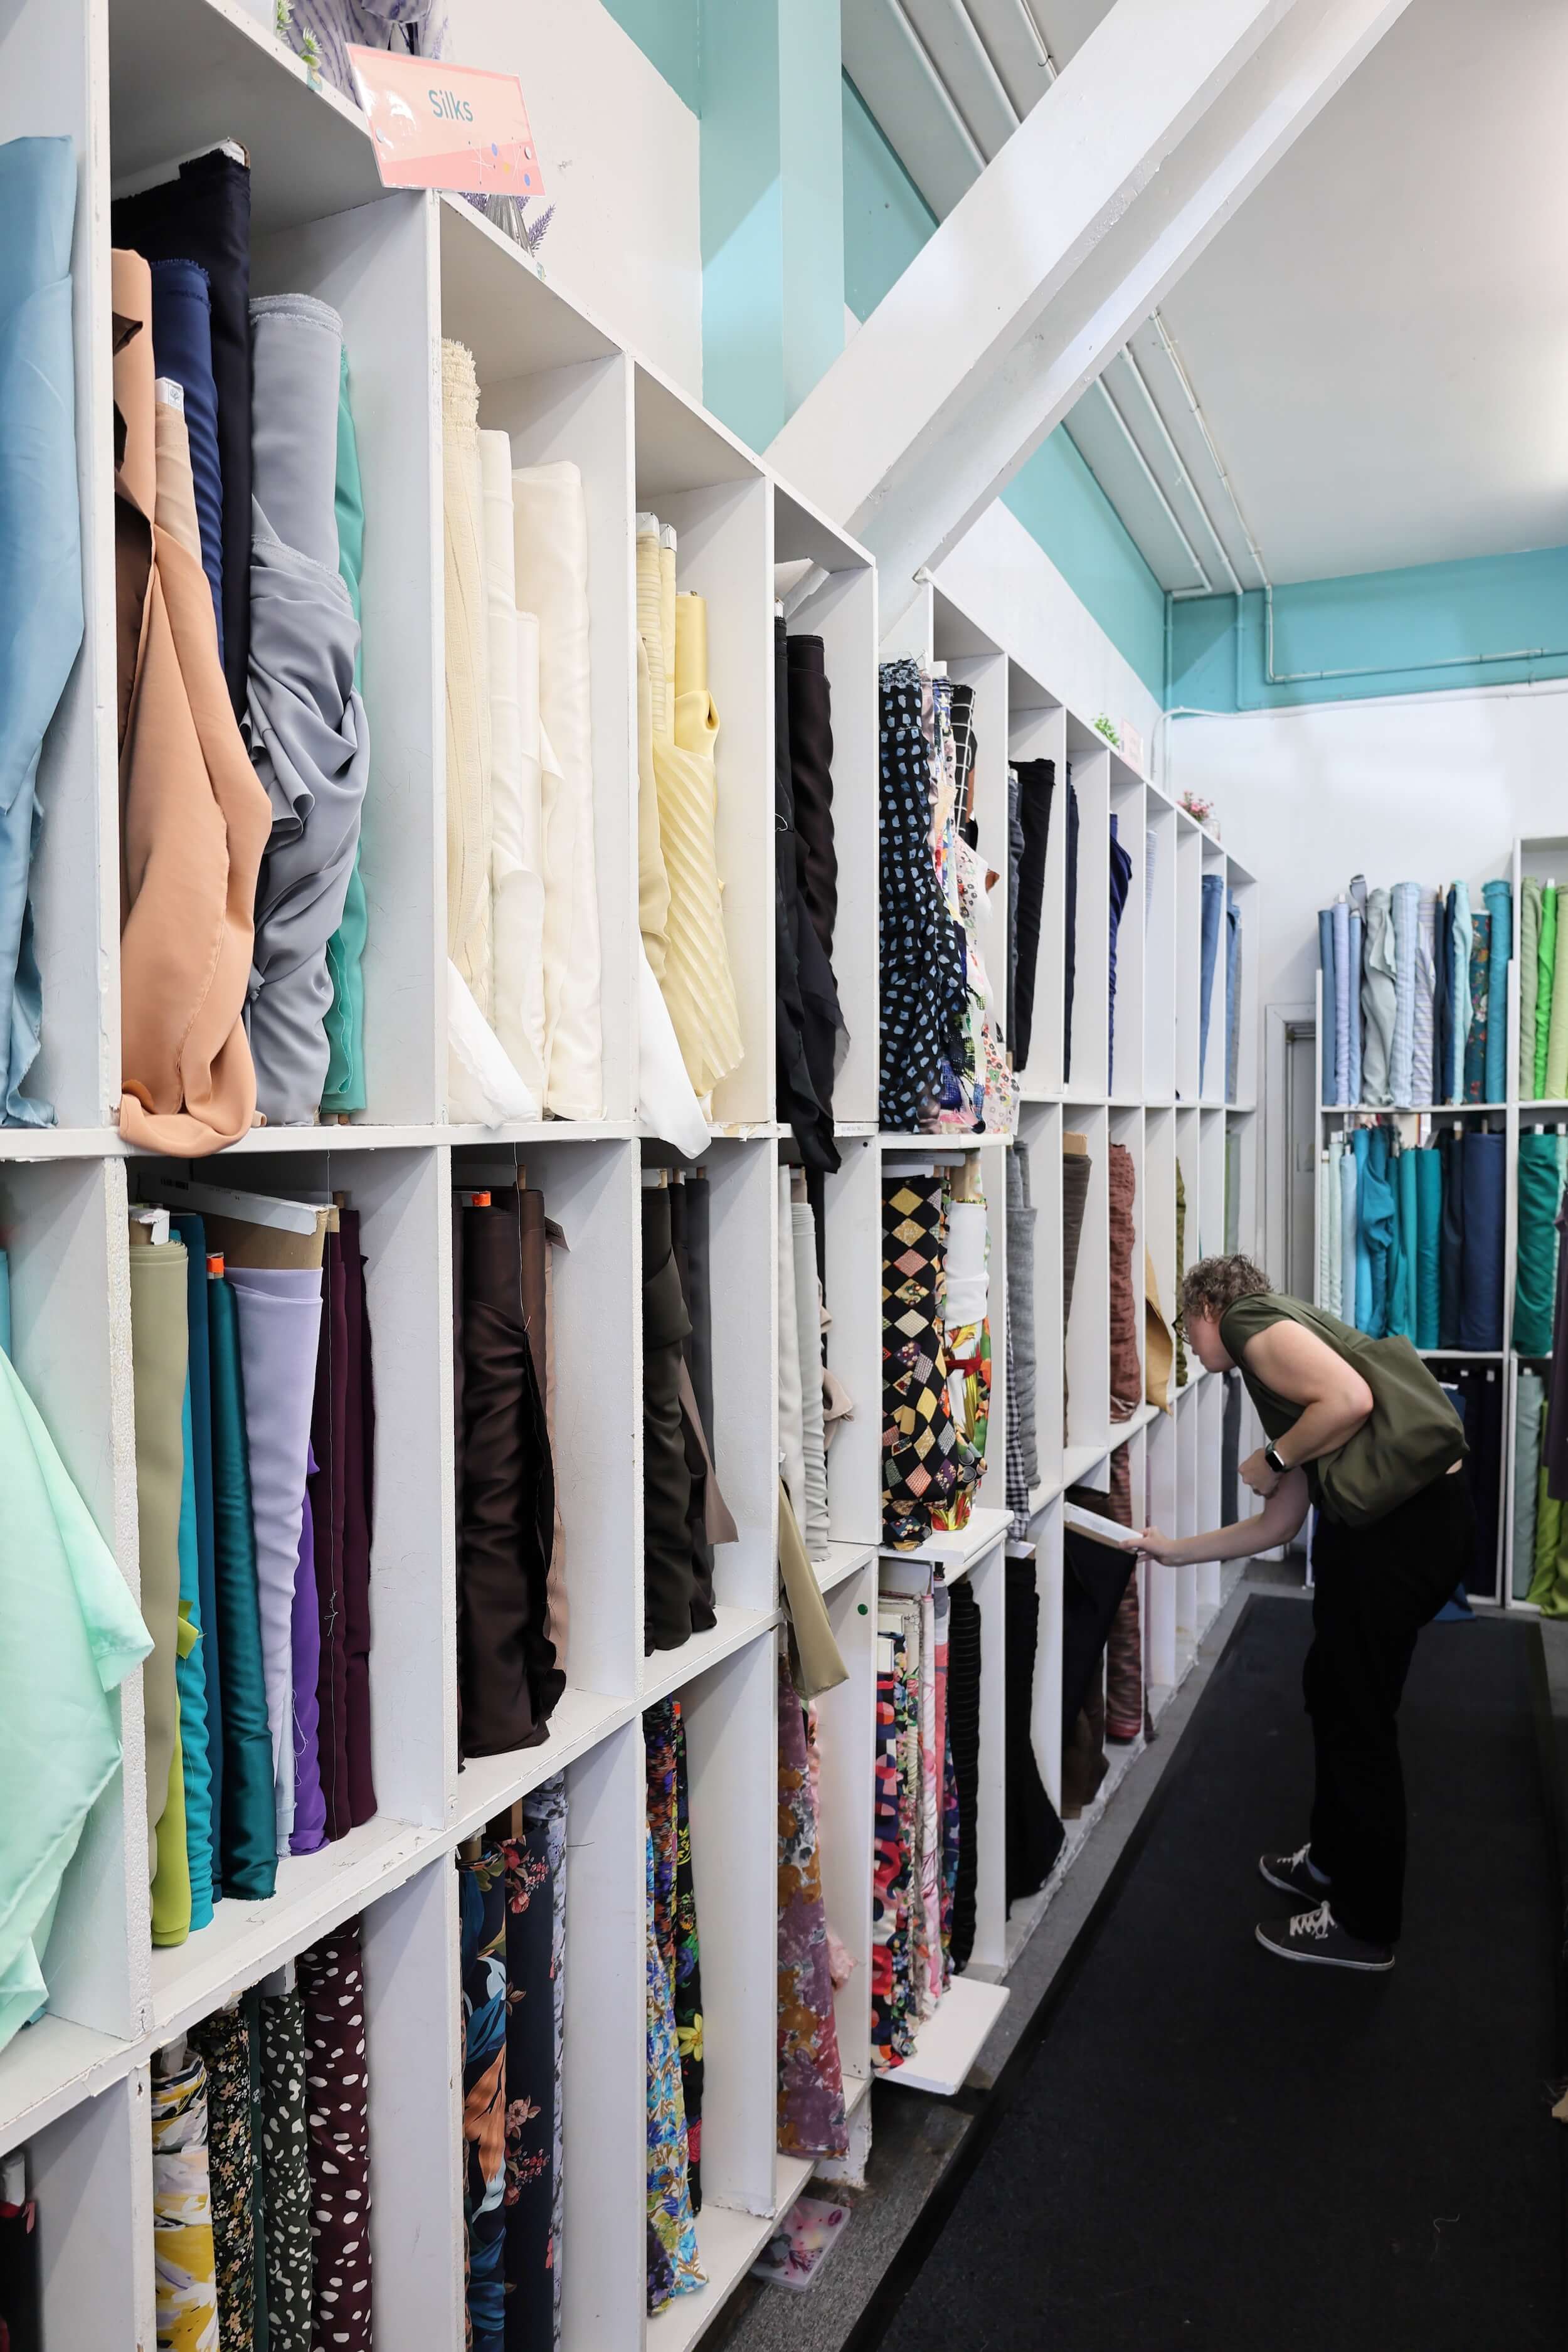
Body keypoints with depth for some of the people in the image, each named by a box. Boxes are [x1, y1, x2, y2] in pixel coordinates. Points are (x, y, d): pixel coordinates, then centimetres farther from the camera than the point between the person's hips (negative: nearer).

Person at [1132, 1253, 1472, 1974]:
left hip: (1406, 1523, -10)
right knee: (1332, 1690, 23)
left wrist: (1272, 1460, -6)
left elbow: (1350, 1399, -21)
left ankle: (1362, 1927, 20)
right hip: (1406, 1518, 10)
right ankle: (1332, 1864, 42)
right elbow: (1279, 1525, 23)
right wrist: (1171, 1550, 31)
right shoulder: (1279, 1349, 23)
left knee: (1357, 1717, 4)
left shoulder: (1249, 1318, -3)